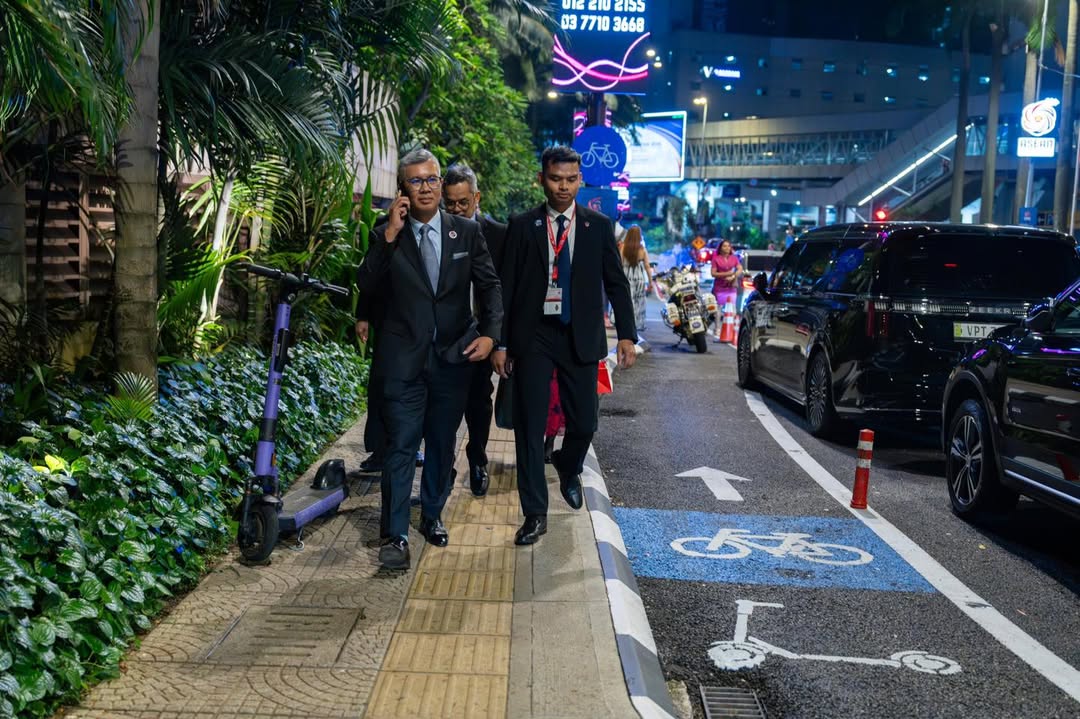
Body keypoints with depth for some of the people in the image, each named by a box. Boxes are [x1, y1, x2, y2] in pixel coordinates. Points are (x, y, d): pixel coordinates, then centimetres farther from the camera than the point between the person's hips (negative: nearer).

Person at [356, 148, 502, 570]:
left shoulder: (466, 232, 3)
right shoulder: (386, 236, 0)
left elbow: (489, 285, 4)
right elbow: (366, 284, -12)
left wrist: (489, 332, -10)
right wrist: (390, 235, -19)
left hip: (454, 357, 2)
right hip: (404, 360, -2)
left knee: (443, 444, 15)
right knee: (401, 447, -4)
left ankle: (432, 516, 33)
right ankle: (396, 535, 3)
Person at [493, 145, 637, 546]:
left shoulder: (599, 226, 5)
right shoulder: (522, 226, 2)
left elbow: (616, 283, 7)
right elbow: (506, 287, 2)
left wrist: (626, 334, 0)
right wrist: (500, 342, -2)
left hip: (581, 338, 1)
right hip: (533, 336, -1)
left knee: (583, 423, 5)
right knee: (530, 426, -2)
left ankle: (568, 469, 39)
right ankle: (535, 513, 8)